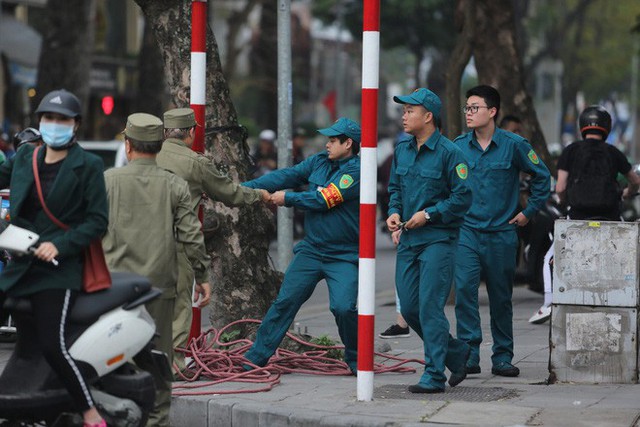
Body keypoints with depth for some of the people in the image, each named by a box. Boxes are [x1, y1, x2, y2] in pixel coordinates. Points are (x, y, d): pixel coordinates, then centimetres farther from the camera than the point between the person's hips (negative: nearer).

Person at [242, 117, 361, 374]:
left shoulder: (357, 171, -14)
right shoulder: (319, 162, 8)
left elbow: (323, 199, -18)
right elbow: (286, 176, 2)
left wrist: (287, 198, -6)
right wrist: (246, 188, -7)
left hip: (344, 256, -6)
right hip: (311, 249, 6)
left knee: (343, 308, -17)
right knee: (285, 301, 2)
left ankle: (355, 359, 7)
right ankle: (256, 357, 8)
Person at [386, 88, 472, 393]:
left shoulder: (448, 153, -10)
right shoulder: (402, 150, 11)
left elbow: (463, 197, -11)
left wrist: (428, 214, -16)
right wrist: (394, 212, 3)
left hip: (438, 239, -8)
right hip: (408, 240, 8)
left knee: (430, 307, -10)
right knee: (409, 308, 8)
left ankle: (434, 376, -4)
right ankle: (456, 354, 25)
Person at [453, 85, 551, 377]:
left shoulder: (513, 145, -3)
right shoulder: (458, 146, 2)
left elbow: (541, 176, 9)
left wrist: (529, 211, 8)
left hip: (501, 233, -1)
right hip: (467, 232, 1)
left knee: (501, 298, 8)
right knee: (464, 289, -15)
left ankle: (502, 358, 18)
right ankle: (469, 354, -12)